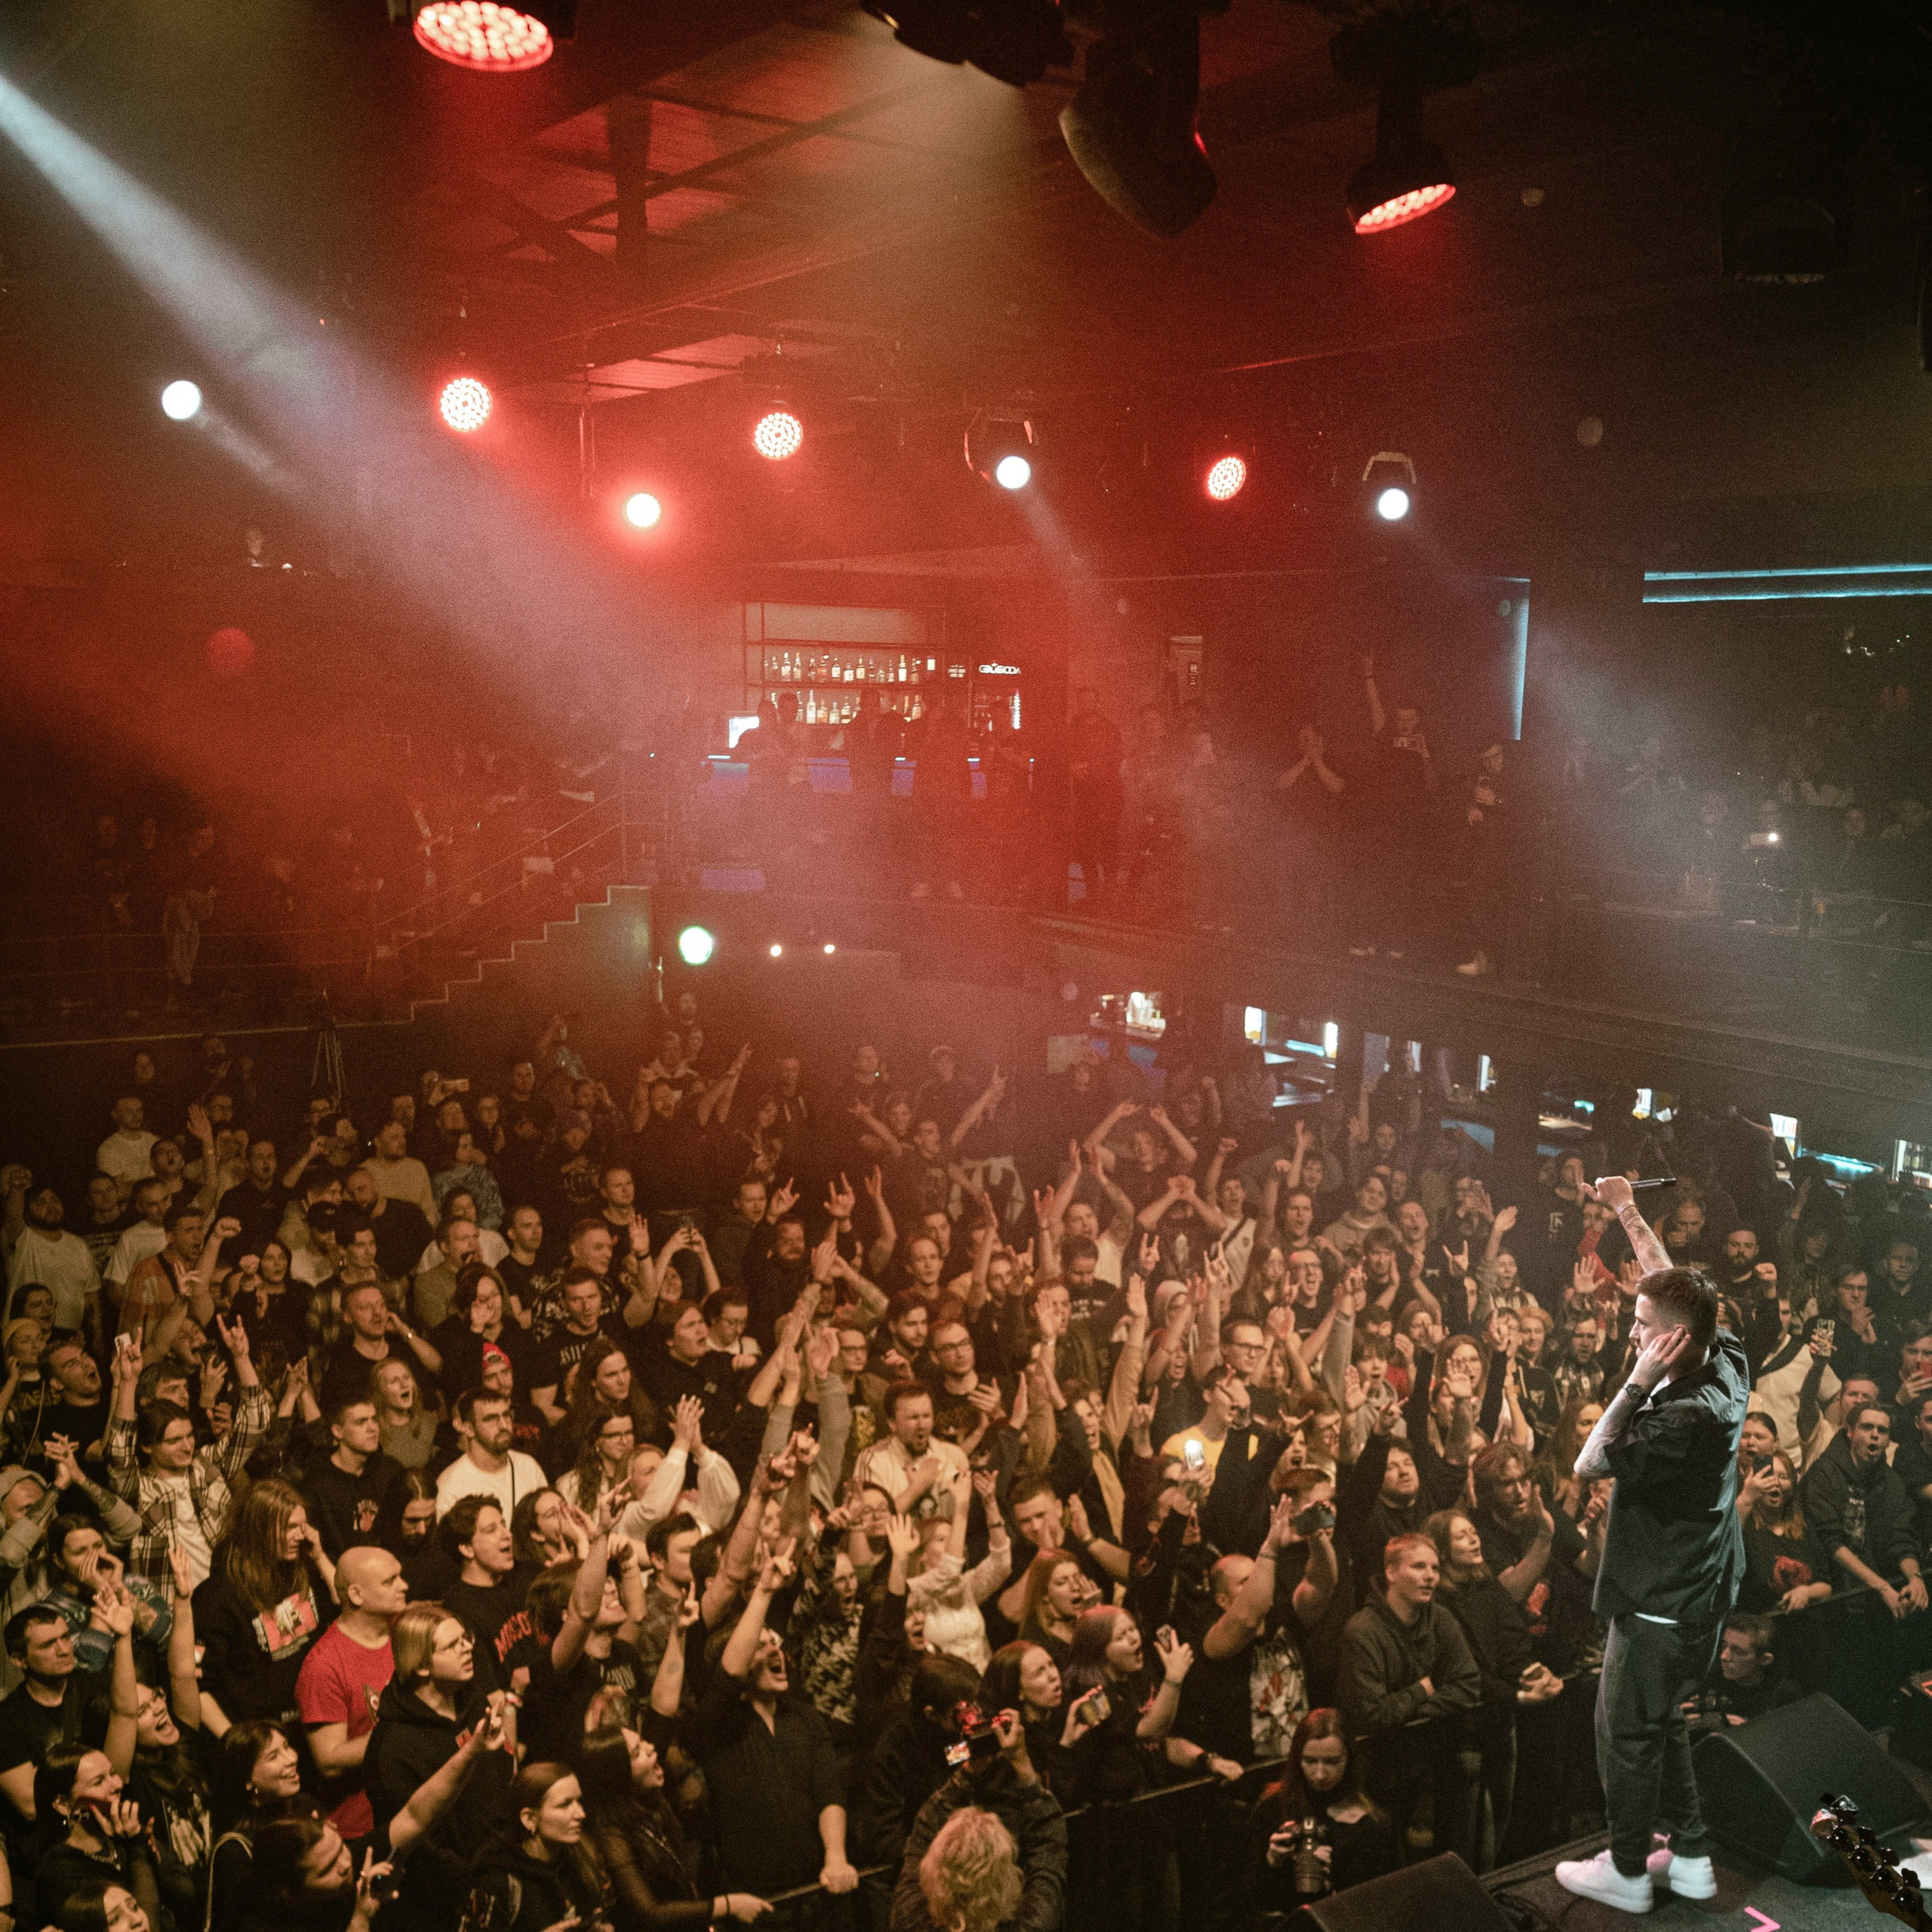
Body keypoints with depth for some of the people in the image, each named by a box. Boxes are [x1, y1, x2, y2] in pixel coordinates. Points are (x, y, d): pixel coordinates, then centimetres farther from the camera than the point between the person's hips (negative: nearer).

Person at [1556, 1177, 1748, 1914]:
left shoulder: (1685, 1417, -33)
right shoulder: (1728, 1364, -7)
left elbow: (1589, 1463, -25)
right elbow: (1674, 1286, 7)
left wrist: (1640, 1380, -28)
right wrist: (1627, 1211, 13)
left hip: (1661, 1606, -9)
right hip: (1700, 1593, 9)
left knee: (1626, 1733, 10)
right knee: (1662, 1724, 24)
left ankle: (1627, 1873, 26)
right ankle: (1690, 1859, 34)